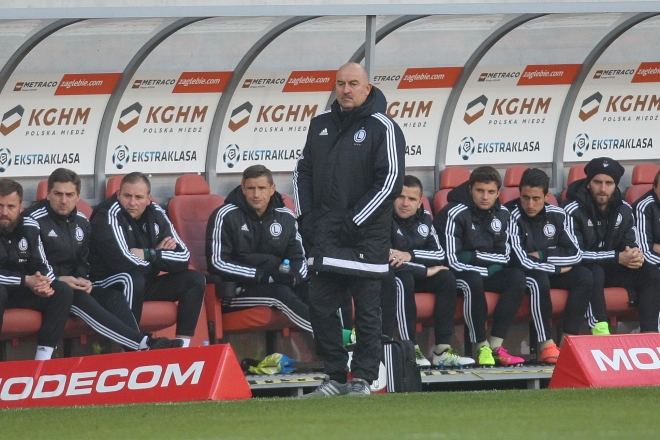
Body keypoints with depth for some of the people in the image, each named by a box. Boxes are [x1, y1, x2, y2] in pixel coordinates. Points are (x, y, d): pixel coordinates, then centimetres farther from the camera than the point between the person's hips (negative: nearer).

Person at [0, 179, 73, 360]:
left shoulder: (29, 228, 0)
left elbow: (42, 265, 3)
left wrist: (44, 282, -22)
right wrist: (26, 281, -27)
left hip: (21, 291, 6)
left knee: (63, 291, -13)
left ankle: (44, 356, -20)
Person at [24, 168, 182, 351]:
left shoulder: (81, 222, 13)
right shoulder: (34, 219, -8)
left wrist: (83, 280, -2)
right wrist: (59, 280, -21)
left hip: (74, 286, 7)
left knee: (114, 297, -20)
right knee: (80, 299, -34)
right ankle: (144, 343, -46)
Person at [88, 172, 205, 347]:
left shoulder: (155, 213, 1)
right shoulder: (108, 215, -19)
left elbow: (184, 257, -2)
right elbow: (123, 262, -31)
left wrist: (149, 254, -19)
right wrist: (159, 255, -13)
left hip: (146, 282, 7)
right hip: (108, 284, -7)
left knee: (195, 279, -5)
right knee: (133, 279, -38)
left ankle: (182, 347, -10)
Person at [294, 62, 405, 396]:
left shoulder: (382, 128, -5)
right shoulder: (321, 125, 13)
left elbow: (390, 180, -11)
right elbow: (303, 171, 20)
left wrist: (355, 221, -13)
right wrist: (305, 216, 7)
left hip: (366, 239, -6)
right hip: (323, 237, 6)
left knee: (367, 311, -1)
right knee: (320, 307, 4)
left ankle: (363, 379, 5)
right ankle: (336, 377, 12)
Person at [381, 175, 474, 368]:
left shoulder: (423, 218, 2)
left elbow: (439, 254, -2)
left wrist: (410, 255, -23)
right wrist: (426, 270, -22)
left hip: (413, 273, 7)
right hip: (387, 278, -7)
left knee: (447, 278, -13)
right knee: (404, 279, -36)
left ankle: (442, 349, -17)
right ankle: (410, 350, -33)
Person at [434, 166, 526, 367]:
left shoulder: (502, 214, 3)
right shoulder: (455, 214, -17)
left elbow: (504, 256, 3)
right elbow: (453, 261, -22)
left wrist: (474, 256, -13)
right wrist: (487, 269, -16)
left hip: (487, 272, 6)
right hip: (455, 275, -6)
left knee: (517, 277, -20)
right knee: (474, 281, -37)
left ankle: (495, 346, -23)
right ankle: (482, 348, -29)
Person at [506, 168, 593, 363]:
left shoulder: (556, 215, -2)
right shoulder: (512, 216, -20)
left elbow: (575, 254, -3)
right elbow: (523, 262, -25)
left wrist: (543, 255, -16)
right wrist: (558, 268, -13)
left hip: (548, 272, 6)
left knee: (584, 277, -17)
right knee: (539, 279, -36)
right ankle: (546, 345, -35)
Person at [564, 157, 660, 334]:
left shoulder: (624, 209, 0)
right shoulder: (573, 211, -18)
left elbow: (631, 244, 8)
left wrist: (635, 255, -21)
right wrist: (618, 257, -27)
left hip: (612, 268, 6)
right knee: (594, 272, -39)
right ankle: (600, 330, -39)